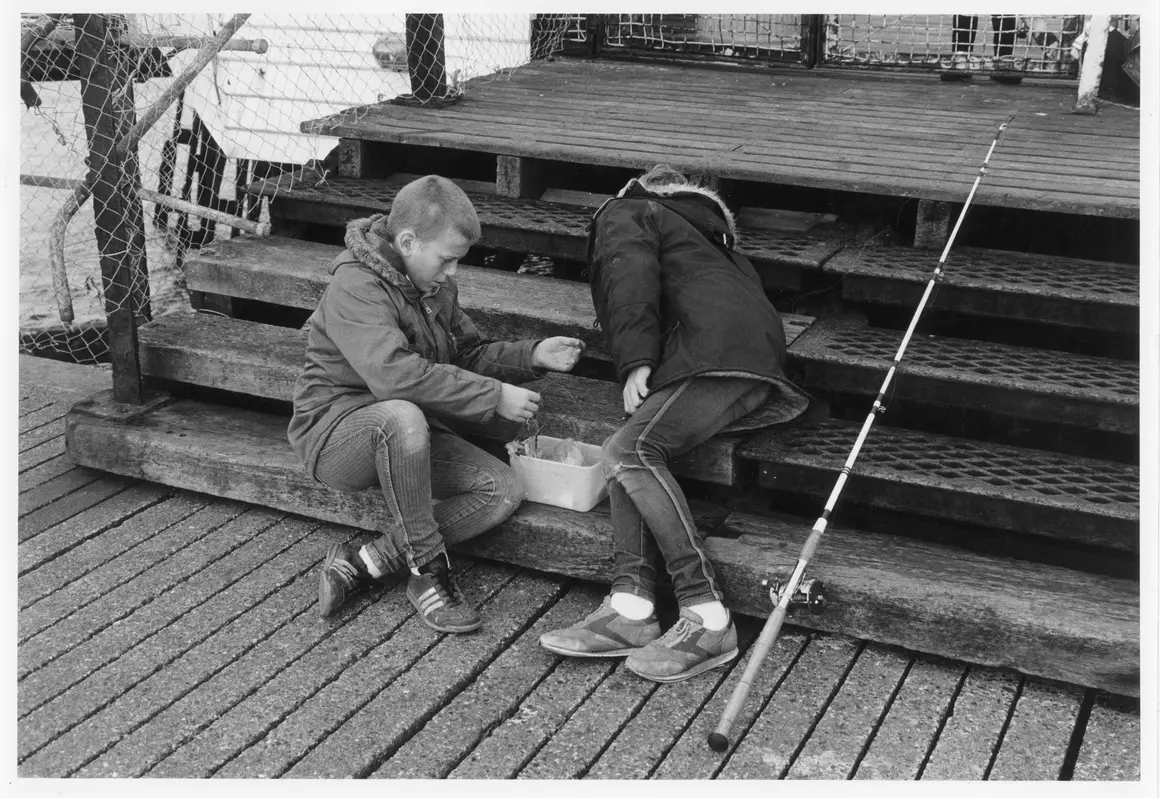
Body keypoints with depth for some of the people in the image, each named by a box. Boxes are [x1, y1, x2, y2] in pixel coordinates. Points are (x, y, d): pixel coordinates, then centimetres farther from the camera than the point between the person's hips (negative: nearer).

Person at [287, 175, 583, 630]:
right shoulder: (355, 286, -21)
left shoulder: (434, 286, 7)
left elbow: (468, 357, 17)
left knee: (503, 490, -12)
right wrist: (495, 396, -31)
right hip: (335, 432, -8)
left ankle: (360, 565, -14)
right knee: (402, 417, -42)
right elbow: (396, 375, -34)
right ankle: (428, 570, -24)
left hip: (406, 433, 8)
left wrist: (533, 356, -1)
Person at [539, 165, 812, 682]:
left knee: (629, 452, -21)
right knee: (631, 451, 0)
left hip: (721, 352, -9)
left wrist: (636, 361, -13)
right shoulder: (703, 233, 42)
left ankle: (708, 620, -30)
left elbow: (632, 279, -4)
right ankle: (631, 607, -18)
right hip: (757, 357, 9)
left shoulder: (622, 215, 17)